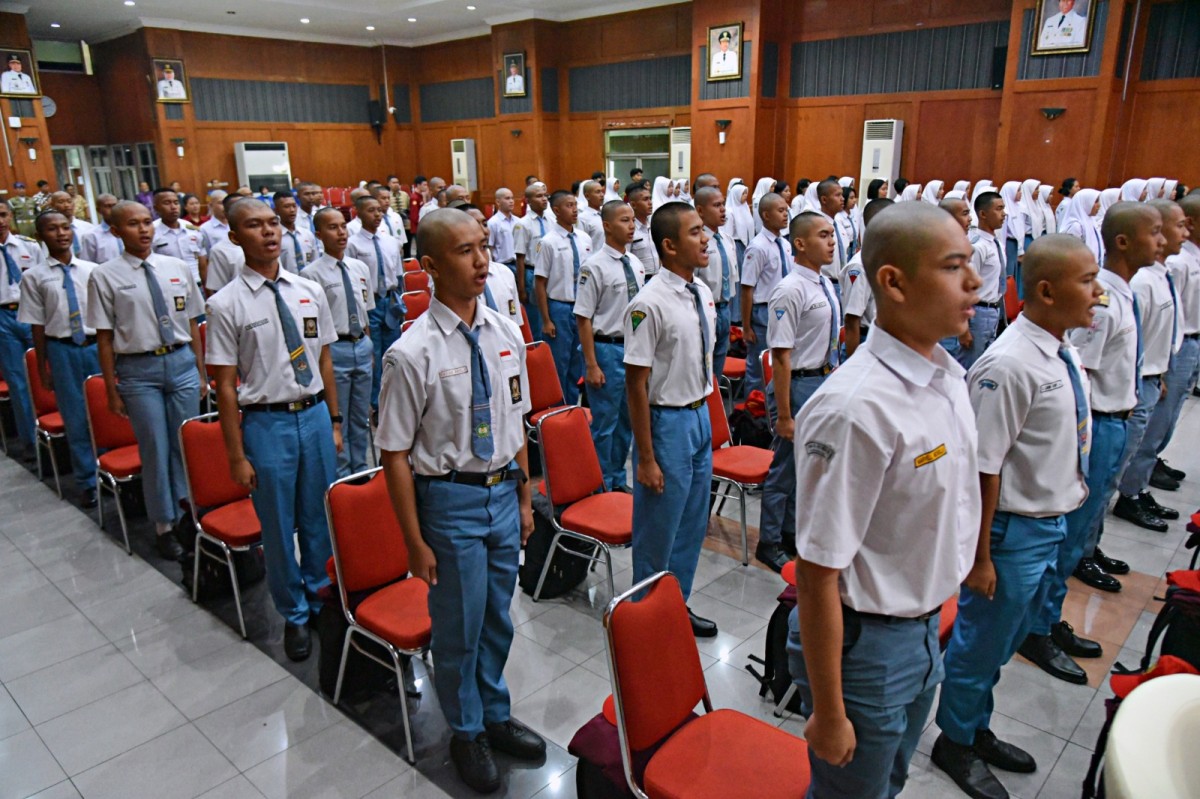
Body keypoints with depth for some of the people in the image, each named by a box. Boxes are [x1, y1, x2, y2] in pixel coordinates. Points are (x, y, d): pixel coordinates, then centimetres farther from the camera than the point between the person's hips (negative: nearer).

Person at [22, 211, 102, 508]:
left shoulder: (92, 270, 2)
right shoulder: (34, 277, -2)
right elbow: (38, 325, 0)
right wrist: (43, 366, 2)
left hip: (98, 346, 1)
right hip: (62, 350, -1)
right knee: (77, 420, 8)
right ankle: (88, 482, 22)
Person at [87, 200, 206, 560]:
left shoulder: (177, 268, 4)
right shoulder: (105, 276, -5)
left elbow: (192, 323, 9)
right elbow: (104, 337, -3)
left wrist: (201, 371, 9)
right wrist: (112, 390, -2)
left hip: (182, 361, 3)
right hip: (138, 369, -2)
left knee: (186, 445, 10)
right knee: (155, 449, 5)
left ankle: (188, 512, 28)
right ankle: (164, 525, 21)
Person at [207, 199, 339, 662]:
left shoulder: (310, 291, 3)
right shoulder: (226, 305, -9)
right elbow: (225, 385, -8)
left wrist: (334, 422, 9)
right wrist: (237, 456, -8)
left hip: (315, 415, 3)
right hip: (266, 421, -3)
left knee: (319, 519, 16)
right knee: (279, 527, 10)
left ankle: (320, 597, 41)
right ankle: (294, 615, 32)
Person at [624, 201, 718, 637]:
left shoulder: (703, 293, 3)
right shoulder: (650, 305, -21)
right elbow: (636, 384, -19)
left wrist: (705, 416, 16)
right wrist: (646, 457, -17)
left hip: (701, 416, 8)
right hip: (667, 422, -8)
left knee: (693, 526, 20)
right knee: (658, 530, 9)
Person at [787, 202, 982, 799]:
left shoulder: (948, 376, -2)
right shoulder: (856, 409, -30)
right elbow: (816, 573, -26)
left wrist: (930, 621, 18)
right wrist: (828, 715, -18)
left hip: (925, 630, 8)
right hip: (865, 643, -7)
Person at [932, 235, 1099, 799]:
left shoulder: (1064, 353, 3)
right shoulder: (1010, 366, -26)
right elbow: (982, 469, -25)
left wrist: (1062, 516, 18)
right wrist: (979, 557, -20)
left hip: (1051, 523, 9)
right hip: (1014, 529, -9)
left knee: (1006, 637, 24)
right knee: (982, 639, 11)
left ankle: (976, 729, 46)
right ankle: (955, 743, 35)